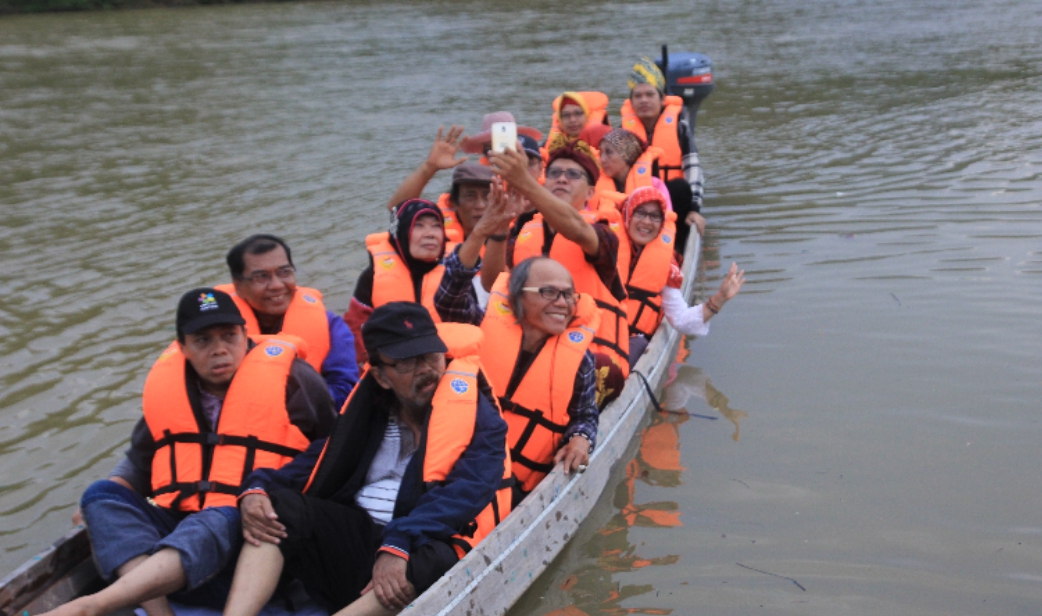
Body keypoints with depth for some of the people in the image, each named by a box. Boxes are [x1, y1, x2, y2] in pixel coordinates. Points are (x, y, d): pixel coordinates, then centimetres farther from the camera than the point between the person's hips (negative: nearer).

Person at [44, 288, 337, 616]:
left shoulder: (289, 377, -2)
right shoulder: (165, 384, 11)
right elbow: (141, 460, 25)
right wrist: (101, 508, 8)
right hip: (177, 527, 5)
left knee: (222, 518, -37)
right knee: (102, 494, -15)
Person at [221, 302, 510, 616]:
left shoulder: (480, 419, -2)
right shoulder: (371, 412, 14)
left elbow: (464, 492, -17)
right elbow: (323, 458, 12)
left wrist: (399, 544, -32)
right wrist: (257, 488, -9)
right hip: (353, 537, 5)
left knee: (434, 560, -38)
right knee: (277, 504, -13)